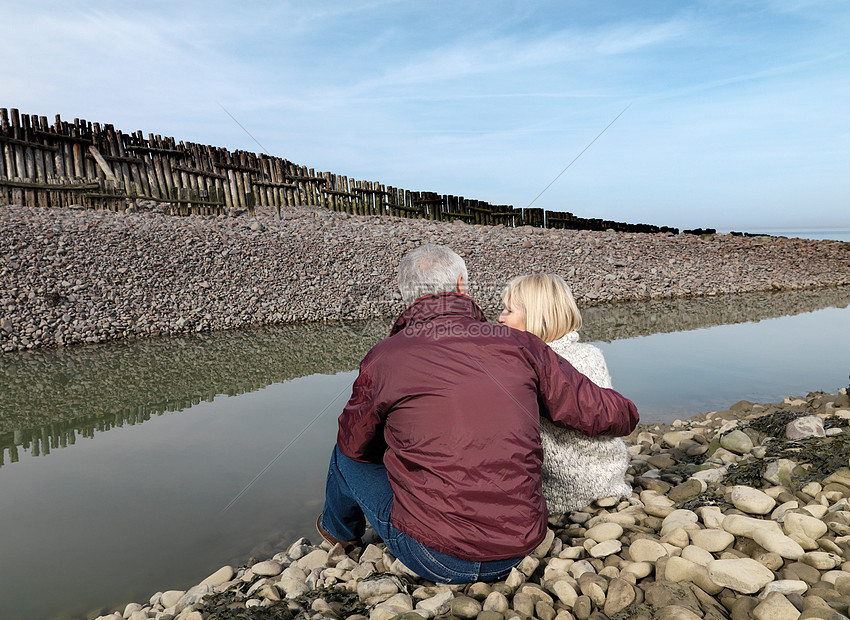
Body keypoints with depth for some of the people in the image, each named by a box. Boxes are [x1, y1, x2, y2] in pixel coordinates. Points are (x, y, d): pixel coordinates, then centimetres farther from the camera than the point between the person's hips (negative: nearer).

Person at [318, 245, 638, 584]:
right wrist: (625, 411, 27)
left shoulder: (383, 357, -9)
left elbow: (354, 444, 7)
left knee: (347, 456, 21)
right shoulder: (519, 345, -4)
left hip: (434, 560, -3)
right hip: (517, 553, 4)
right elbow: (604, 414, 2)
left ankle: (341, 530, 51)